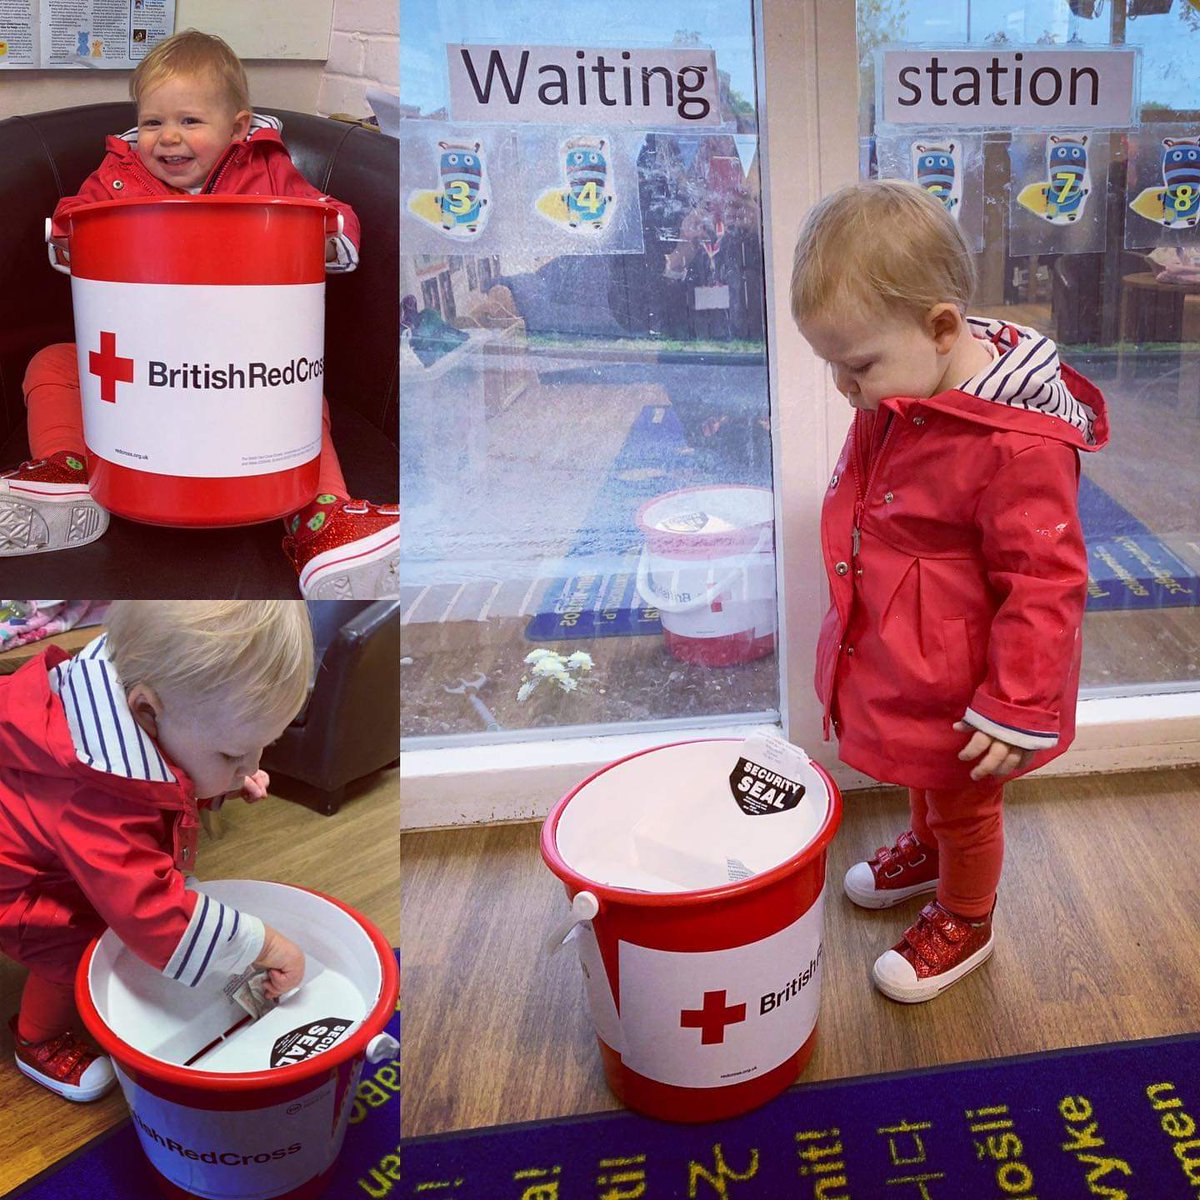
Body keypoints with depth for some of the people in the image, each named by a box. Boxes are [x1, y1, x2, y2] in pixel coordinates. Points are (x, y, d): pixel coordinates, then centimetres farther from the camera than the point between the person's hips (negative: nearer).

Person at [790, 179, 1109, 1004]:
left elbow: (1045, 585, -27)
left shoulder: (1017, 447, -33)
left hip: (959, 682, -8)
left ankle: (966, 922, 43)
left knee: (964, 804, 18)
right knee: (918, 774, 31)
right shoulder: (898, 398, -5)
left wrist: (1017, 710, -23)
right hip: (898, 657, 8)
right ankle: (926, 849, 60)